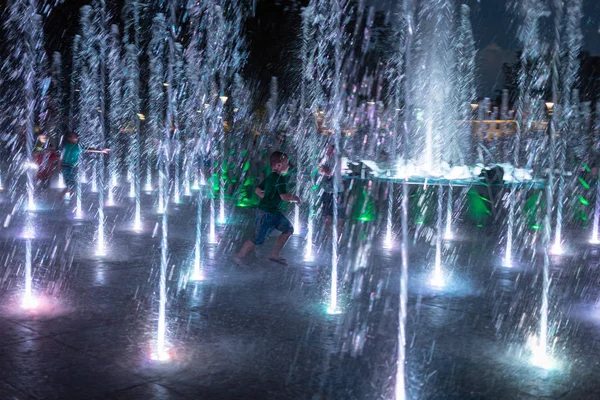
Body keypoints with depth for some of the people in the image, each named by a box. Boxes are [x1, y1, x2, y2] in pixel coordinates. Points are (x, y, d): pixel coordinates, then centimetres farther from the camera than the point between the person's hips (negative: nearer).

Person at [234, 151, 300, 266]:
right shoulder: (280, 179, -19)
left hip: (274, 212, 10)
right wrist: (294, 198, -8)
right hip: (266, 213, -10)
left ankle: (274, 254, 18)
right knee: (258, 240, -5)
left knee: (288, 229, 13)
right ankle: (238, 257, 10)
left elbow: (258, 191, 16)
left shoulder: (270, 177, 10)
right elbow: (284, 197, -26)